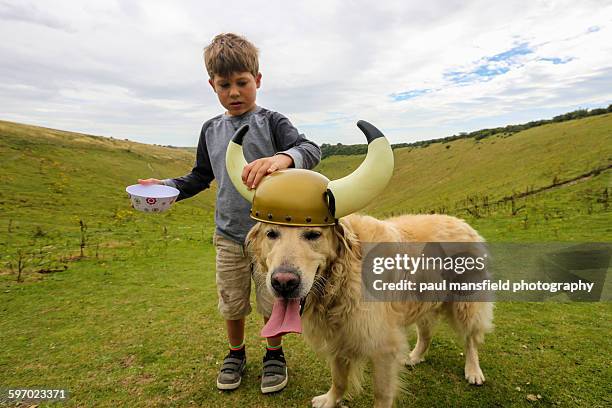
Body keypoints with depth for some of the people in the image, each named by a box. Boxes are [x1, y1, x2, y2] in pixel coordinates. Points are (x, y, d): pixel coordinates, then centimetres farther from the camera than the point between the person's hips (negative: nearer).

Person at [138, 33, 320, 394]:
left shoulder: (271, 122, -7)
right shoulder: (211, 130, 6)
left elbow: (311, 150, -24)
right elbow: (201, 176, 16)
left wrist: (283, 157, -46)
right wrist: (166, 186, -1)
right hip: (229, 235, 4)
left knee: (272, 302, 9)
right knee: (232, 304, 15)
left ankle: (275, 353, 36)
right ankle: (236, 353, 41)